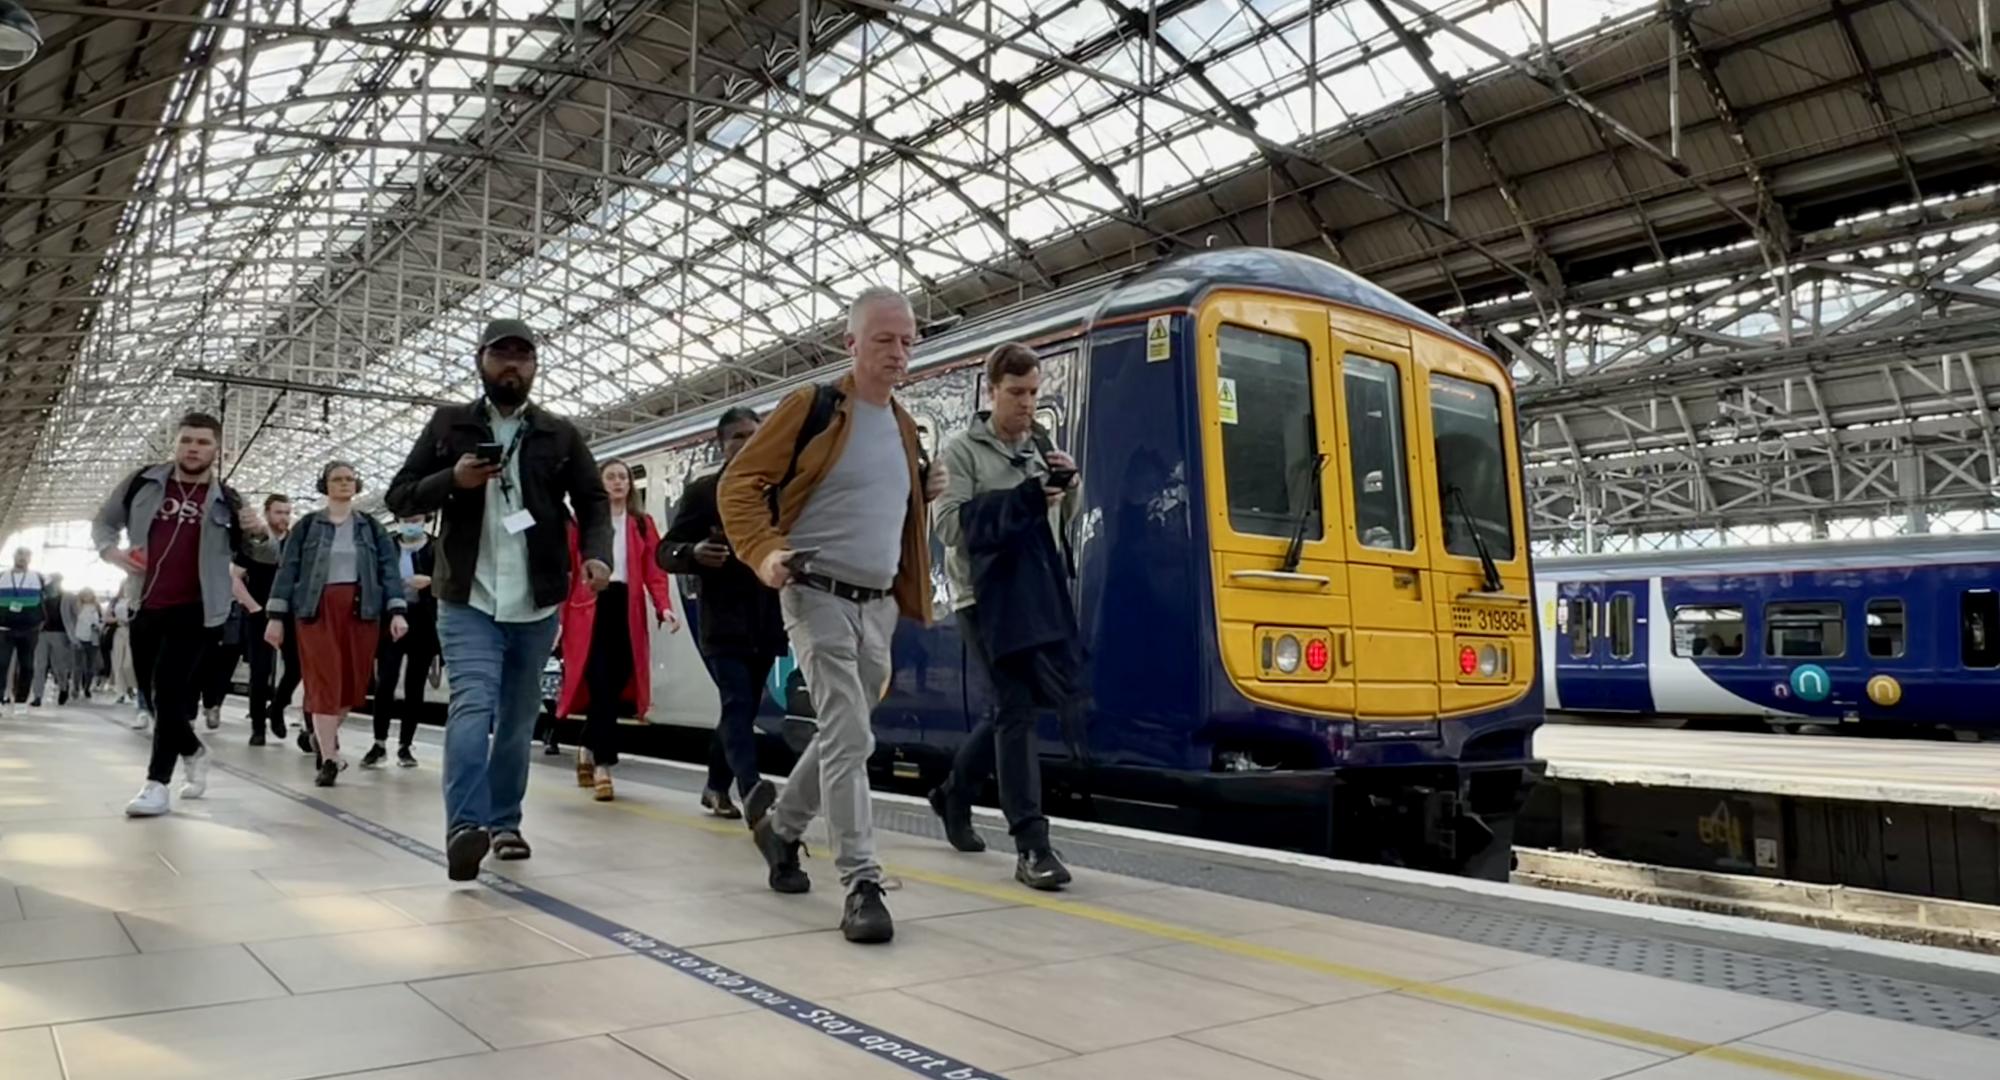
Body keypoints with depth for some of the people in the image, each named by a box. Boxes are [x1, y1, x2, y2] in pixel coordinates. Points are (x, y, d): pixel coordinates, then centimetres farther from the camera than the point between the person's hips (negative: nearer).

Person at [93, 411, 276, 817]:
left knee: (169, 689, -13)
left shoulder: (225, 501, 1)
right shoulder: (142, 484, 5)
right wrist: (109, 550, -3)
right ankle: (193, 751, 36)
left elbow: (267, 556, 7)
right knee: (155, 694, 12)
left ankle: (157, 783, -9)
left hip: (195, 609, -4)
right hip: (144, 608, 4)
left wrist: (259, 533, -17)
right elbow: (103, 522, 19)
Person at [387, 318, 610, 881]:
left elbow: (592, 501, 8)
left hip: (536, 605, 2)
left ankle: (504, 823, 23)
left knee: (518, 717, 11)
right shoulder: (450, 424, 6)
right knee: (472, 705, -18)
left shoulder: (560, 434, 7)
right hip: (467, 601, -2)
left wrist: (597, 553, -12)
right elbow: (400, 497, 7)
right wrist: (453, 480, -13)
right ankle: (465, 827, -22)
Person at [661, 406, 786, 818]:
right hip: (723, 619, -4)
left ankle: (717, 787, 29)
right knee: (738, 706, -13)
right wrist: (693, 553, -23)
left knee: (744, 709, 13)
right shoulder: (704, 490, 1)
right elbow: (666, 550, -2)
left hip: (766, 620, 4)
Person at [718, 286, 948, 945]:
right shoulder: (813, 407, -7)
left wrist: (925, 494, 7)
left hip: (879, 606, 7)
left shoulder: (904, 427, 14)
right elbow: (738, 484, -8)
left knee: (843, 737, 17)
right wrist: (764, 550, -22)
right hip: (819, 597, -7)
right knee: (849, 740, -12)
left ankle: (779, 821, 41)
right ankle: (861, 883, -4)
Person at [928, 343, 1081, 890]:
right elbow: (952, 525, -13)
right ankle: (1031, 846, -7)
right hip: (987, 596, -6)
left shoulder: (1043, 446, 13)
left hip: (1039, 593, 6)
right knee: (1016, 709, -10)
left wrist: (1068, 483, -4)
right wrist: (1022, 499, -22)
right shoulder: (962, 450, -3)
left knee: (1011, 706, 13)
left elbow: (1063, 518, 18)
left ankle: (954, 793, 37)